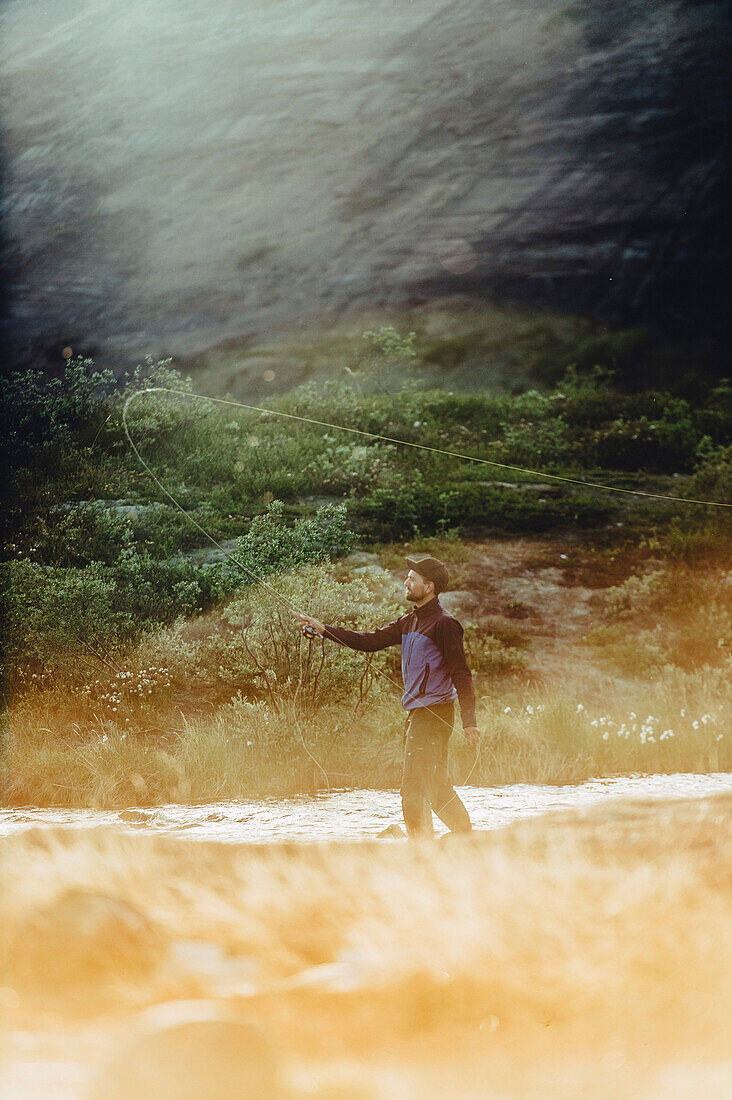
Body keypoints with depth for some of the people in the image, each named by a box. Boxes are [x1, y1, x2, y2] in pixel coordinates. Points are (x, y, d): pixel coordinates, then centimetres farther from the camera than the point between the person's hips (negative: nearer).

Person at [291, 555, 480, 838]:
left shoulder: (443, 624, -12)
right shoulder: (409, 622, 15)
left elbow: (461, 674, -15)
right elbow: (370, 641, 14)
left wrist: (469, 721, -20)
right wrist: (323, 629, 6)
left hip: (434, 715, -9)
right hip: (418, 713, 9)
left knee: (414, 785, -11)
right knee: (437, 786, 13)